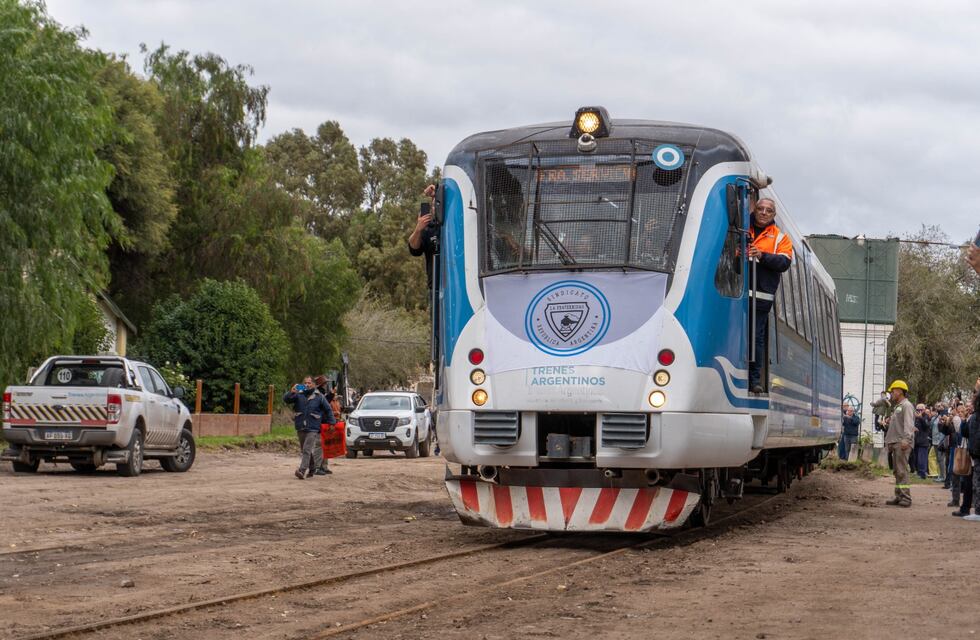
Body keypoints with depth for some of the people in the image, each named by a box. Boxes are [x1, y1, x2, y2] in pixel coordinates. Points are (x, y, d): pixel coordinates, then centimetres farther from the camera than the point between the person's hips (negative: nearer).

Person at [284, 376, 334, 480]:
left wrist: (331, 422, 7)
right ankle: (312, 469, 31)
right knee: (304, 450, 15)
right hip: (300, 427, 4)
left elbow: (327, 410, 10)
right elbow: (286, 399, -10)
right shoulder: (298, 394, 4)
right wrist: (291, 392, -29)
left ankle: (302, 471, -22)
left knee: (307, 450, -16)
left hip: (312, 428, -4)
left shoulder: (319, 397, 2)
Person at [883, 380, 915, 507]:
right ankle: (899, 496, 14)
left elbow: (908, 424, -20)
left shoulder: (906, 406, -7)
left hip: (902, 443, -10)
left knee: (902, 471, -13)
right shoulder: (897, 407, 24)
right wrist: (889, 442, 23)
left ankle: (906, 497, -15)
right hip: (895, 443, 10)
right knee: (897, 471, 11)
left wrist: (906, 439, -31)